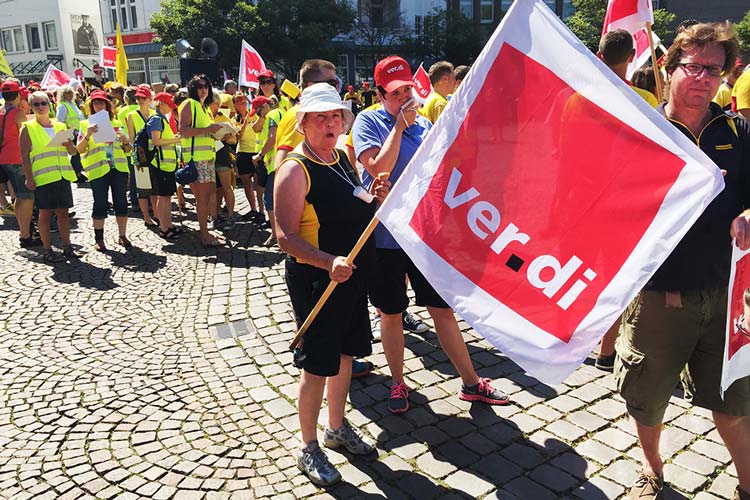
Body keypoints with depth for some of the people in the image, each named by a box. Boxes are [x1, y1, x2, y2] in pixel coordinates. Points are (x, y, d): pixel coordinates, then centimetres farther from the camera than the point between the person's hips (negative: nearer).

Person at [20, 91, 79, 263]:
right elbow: (24, 156, -4)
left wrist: (68, 144, -5)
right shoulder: (28, 129, 0)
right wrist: (29, 178, -12)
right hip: (43, 177, -4)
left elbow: (73, 152, 17)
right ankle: (48, 250, 7)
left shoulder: (60, 127, 13)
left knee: (63, 212, 7)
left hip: (62, 176, 4)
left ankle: (67, 247, 15)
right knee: (45, 213, 1)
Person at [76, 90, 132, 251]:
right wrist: (87, 135, -16)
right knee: (100, 204, 0)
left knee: (121, 202, 3)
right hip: (97, 169, -2)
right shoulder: (86, 125, 8)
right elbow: (79, 150, -1)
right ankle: (99, 239, 8)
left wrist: (125, 139, -6)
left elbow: (128, 150, 15)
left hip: (119, 167, 2)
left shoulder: (116, 124, 14)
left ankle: (122, 236, 12)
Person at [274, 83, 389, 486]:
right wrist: (329, 262, -35)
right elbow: (286, 237, -21)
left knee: (345, 354, 19)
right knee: (318, 365, 2)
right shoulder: (295, 170, -16)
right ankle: (308, 448, 23)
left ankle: (337, 427, 40)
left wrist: (377, 199, -1)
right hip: (315, 279, -8)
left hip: (352, 274, 8)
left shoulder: (343, 158, 9)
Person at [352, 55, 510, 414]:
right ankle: (398, 384, 28)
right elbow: (379, 168, -21)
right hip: (385, 234, -3)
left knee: (443, 308, 8)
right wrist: (400, 124, -16)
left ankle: (471, 383, 20)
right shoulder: (368, 122, -4)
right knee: (391, 313, 10)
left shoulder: (424, 124, 9)